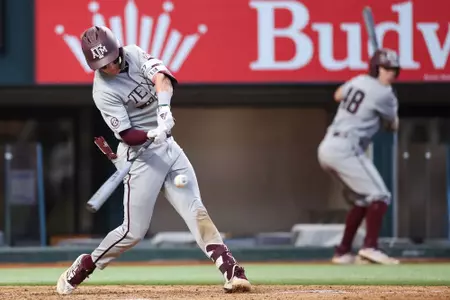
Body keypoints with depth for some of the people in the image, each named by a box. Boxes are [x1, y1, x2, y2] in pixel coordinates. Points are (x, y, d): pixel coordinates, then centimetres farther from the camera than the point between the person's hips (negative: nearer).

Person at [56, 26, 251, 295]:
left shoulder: (134, 54, 0)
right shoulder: (104, 91, -15)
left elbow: (161, 76, -16)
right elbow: (126, 134, -18)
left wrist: (164, 107, -34)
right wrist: (153, 135, -37)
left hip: (168, 146, 5)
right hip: (140, 154, -5)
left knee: (196, 212, -4)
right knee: (134, 231, -4)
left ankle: (232, 272, -12)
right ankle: (84, 267, 16)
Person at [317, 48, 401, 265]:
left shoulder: (358, 81, 15)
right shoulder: (384, 94, -8)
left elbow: (338, 95, 38)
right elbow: (393, 126, 9)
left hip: (327, 147, 9)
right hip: (345, 149, -9)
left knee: (361, 200, 20)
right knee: (379, 197, -10)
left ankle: (343, 252, 18)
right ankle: (370, 247, -26)